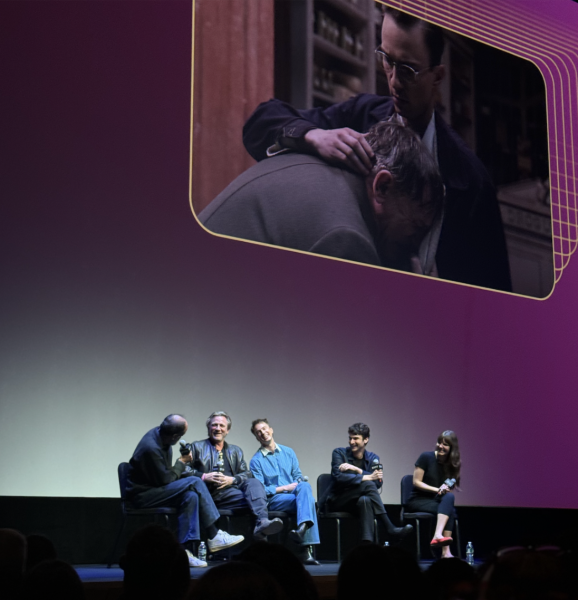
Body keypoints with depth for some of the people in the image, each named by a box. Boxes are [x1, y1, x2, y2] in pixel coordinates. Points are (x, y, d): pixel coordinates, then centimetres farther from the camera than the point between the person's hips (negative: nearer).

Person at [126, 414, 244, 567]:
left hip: (155, 488, 9)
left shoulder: (159, 433, 2)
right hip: (142, 495, -9)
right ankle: (214, 536, -15)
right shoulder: (151, 448, -27)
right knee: (194, 482, -20)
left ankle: (185, 550, -15)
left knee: (191, 496, -14)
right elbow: (165, 479, -19)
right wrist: (181, 462, -5)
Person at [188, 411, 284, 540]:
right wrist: (204, 477, -9)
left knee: (254, 483, -32)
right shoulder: (197, 447, 22)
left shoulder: (235, 451, 32)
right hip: (208, 494, -4)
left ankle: (262, 522, -49)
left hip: (230, 492, 4)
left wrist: (232, 480, -3)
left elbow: (247, 474, 18)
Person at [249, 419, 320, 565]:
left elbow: (298, 476, 18)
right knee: (308, 501, -33)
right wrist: (283, 488, -10)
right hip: (274, 499, -3)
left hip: (294, 493, 4)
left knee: (305, 486, -35)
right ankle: (306, 549, -46)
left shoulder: (288, 452, 20)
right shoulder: (256, 460, 7)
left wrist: (298, 485, -7)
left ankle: (302, 528, -58)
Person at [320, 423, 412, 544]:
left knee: (365, 500, -36)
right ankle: (390, 528, -34)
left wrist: (356, 469, -21)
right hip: (336, 501, -3)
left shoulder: (373, 458, 9)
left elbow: (378, 482, -10)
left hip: (356, 502, 3)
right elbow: (339, 477, -20)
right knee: (368, 484, -28)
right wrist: (367, 477, -28)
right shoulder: (339, 453, 0)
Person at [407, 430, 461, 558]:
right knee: (448, 509, -30)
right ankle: (445, 551, -41)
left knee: (449, 496, -31)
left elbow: (450, 487, 9)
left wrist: (446, 488, -16)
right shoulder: (426, 457, -6)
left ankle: (438, 535, -45)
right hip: (418, 500, -4)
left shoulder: (453, 464, 8)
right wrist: (437, 490, -17)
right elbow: (416, 482, -8)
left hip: (437, 500, 4)